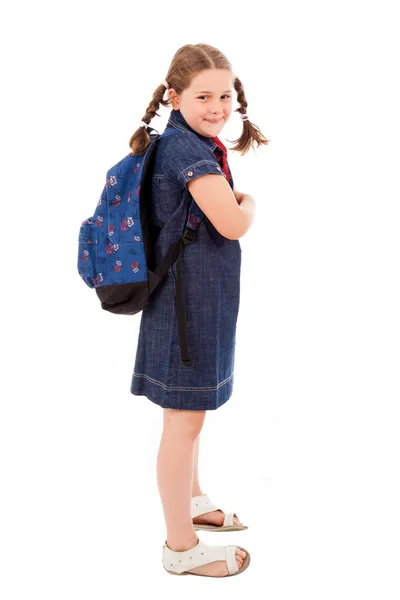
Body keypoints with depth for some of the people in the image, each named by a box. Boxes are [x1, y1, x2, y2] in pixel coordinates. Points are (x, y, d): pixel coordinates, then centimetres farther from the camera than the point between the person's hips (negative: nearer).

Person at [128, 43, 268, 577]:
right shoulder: (188, 150, -20)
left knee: (191, 410, 23)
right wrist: (251, 201, -7)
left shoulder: (198, 144, 11)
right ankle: (181, 546, 15)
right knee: (185, 419, 0)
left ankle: (191, 501, 43)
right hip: (189, 299, -10)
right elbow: (232, 223, -26)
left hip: (201, 298, 10)